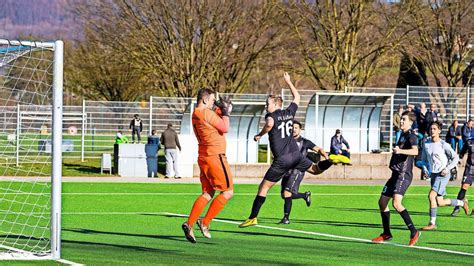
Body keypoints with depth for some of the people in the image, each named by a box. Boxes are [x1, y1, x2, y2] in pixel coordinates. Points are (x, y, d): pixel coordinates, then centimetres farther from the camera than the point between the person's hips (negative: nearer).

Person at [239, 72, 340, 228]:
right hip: (296, 154, 6)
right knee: (315, 169, 26)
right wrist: (289, 82, 38)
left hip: (281, 160, -6)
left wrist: (260, 135, -18)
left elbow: (270, 124, -34)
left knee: (264, 187, -2)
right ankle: (332, 160, -5)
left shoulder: (271, 115, -8)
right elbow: (297, 97, 28)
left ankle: (253, 218, -6)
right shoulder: (289, 112, 9)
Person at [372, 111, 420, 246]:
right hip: (396, 174, 10)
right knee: (382, 202, 13)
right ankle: (386, 234, 23)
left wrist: (400, 150, -46)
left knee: (396, 203, -26)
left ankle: (413, 231, -23)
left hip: (404, 175, -10)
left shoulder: (411, 136, -11)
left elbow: (415, 151, -33)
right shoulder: (403, 135, 19)